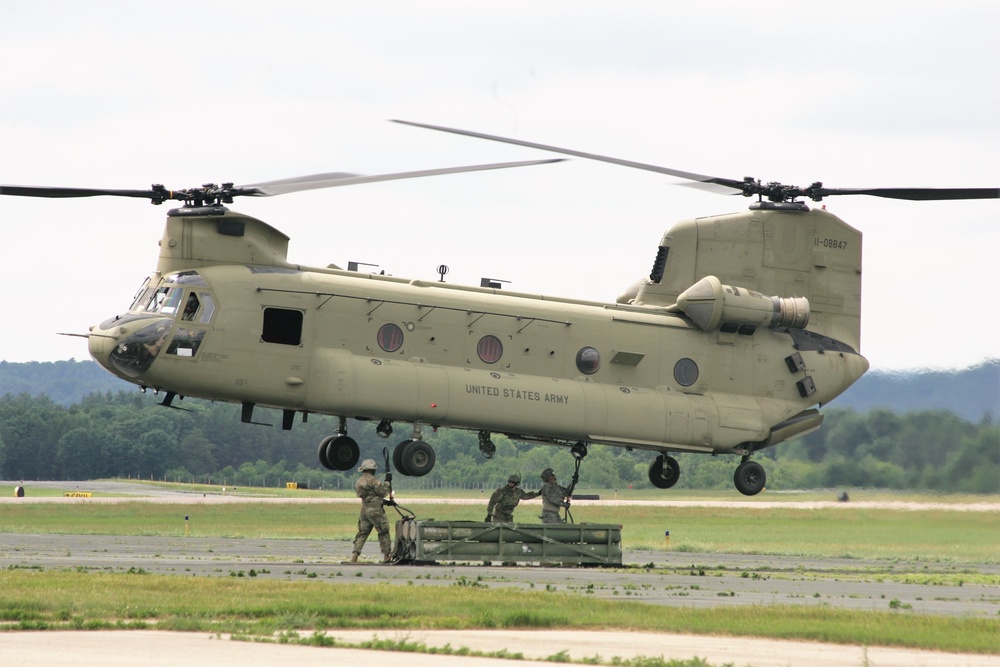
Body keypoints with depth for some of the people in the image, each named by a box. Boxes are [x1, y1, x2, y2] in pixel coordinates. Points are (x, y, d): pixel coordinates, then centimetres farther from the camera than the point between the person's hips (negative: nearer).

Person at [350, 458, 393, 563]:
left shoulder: (359, 482, 12)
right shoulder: (372, 480, -14)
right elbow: (382, 492, -11)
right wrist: (387, 482, 2)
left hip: (364, 509, 7)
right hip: (375, 510, -7)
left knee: (362, 533, 8)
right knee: (383, 533, 2)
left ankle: (354, 556, -2)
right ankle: (386, 556, 3)